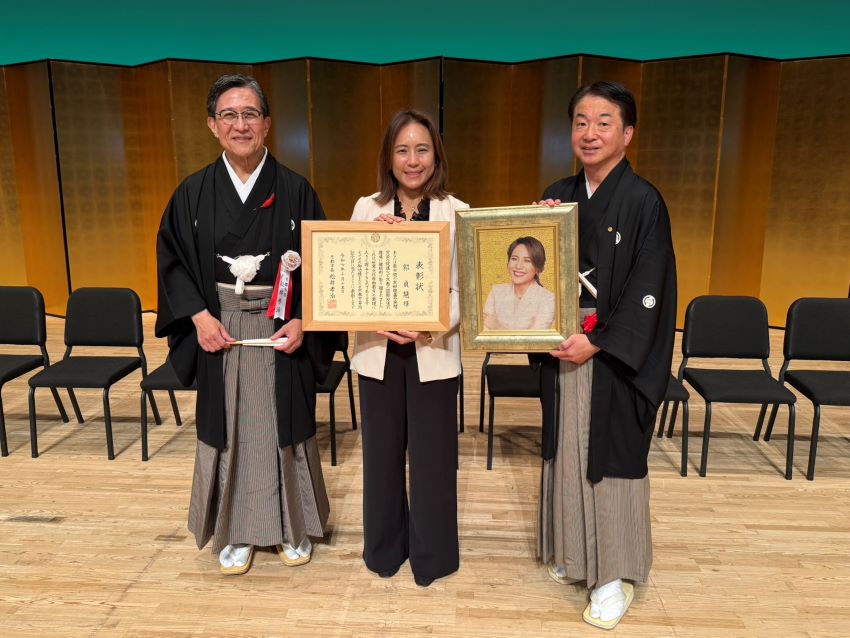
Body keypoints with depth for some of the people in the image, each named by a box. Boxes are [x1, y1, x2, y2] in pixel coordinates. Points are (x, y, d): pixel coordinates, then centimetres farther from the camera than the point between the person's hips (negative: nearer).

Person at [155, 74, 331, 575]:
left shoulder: (295, 190, -2)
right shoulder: (194, 193, 2)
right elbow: (172, 260, 3)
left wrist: (302, 321, -13)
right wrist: (199, 316, -10)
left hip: (283, 329, -1)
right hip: (220, 330, 1)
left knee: (285, 426, 9)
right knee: (228, 428, 10)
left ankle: (293, 527, 29)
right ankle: (236, 531, 29)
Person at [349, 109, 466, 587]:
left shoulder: (458, 213, -3)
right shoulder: (367, 209, 4)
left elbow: (463, 289, -7)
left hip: (434, 351, -2)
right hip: (379, 350, 2)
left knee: (432, 454, 7)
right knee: (382, 451, 13)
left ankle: (431, 555, 28)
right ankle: (385, 549, 34)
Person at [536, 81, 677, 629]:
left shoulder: (644, 201, -9)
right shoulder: (559, 196, 7)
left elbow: (649, 290, -13)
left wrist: (597, 342, -17)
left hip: (614, 354, -5)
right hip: (562, 349, 5)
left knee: (612, 455, 3)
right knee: (566, 449, 14)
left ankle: (616, 574, 21)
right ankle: (570, 552, 34)